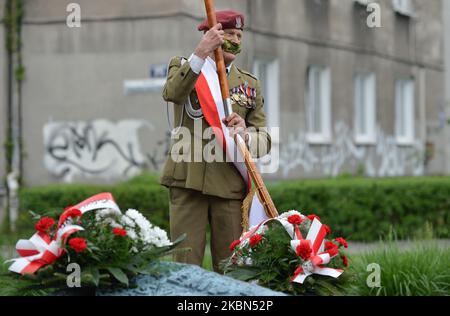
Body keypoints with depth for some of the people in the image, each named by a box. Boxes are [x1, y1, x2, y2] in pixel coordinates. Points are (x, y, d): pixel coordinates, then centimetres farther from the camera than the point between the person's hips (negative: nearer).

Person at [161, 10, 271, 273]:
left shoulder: (250, 85, 15)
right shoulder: (183, 66, 8)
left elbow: (264, 139, 9)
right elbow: (172, 93, -17)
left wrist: (245, 134, -15)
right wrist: (201, 54, -30)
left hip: (230, 184, 3)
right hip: (188, 180, -2)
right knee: (185, 264, -4)